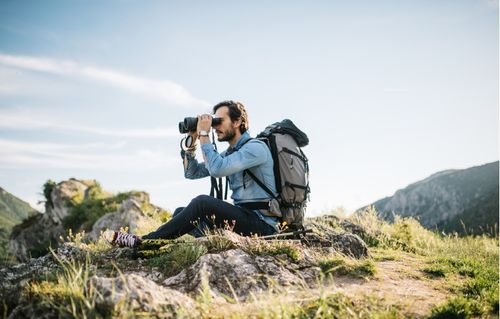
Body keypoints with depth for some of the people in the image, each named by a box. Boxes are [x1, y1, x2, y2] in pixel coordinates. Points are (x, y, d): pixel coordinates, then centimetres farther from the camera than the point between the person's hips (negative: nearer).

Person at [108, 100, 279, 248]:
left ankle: (143, 242, -22)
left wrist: (204, 134, -15)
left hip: (262, 223, -9)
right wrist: (192, 142, 4)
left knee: (203, 202, -26)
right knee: (180, 212, 3)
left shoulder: (256, 147, -10)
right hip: (242, 216, 9)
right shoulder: (229, 153, 18)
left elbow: (217, 169, -24)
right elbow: (191, 173, 17)